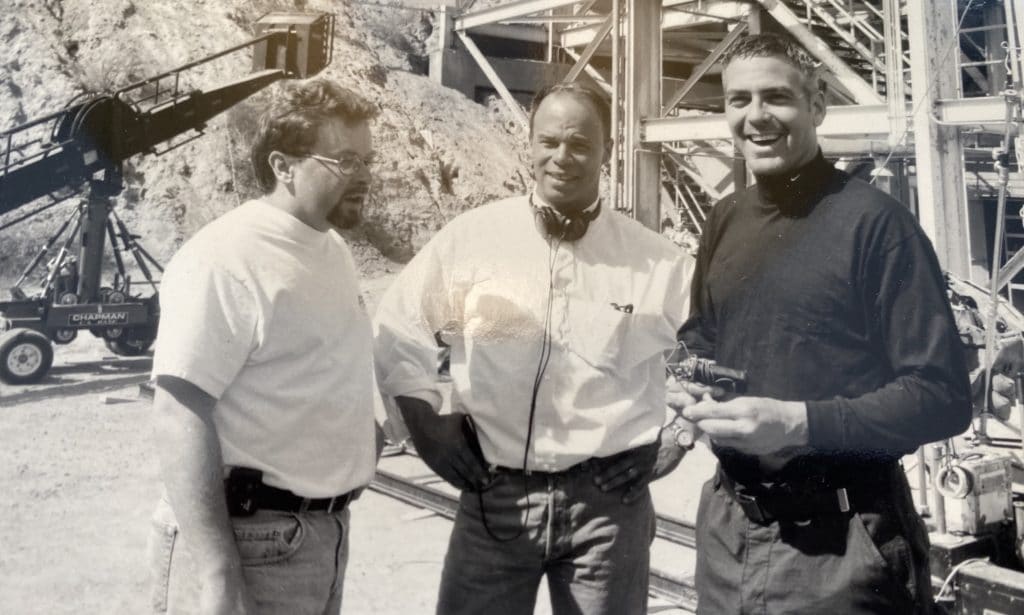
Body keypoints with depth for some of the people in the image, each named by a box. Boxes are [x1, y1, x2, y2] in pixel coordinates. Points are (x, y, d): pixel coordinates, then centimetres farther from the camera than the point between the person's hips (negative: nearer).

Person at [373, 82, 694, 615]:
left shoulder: (656, 261, -2)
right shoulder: (470, 239, -1)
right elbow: (397, 332, 10)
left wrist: (672, 441, 4)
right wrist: (426, 424, 5)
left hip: (607, 501, 0)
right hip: (494, 496, 1)